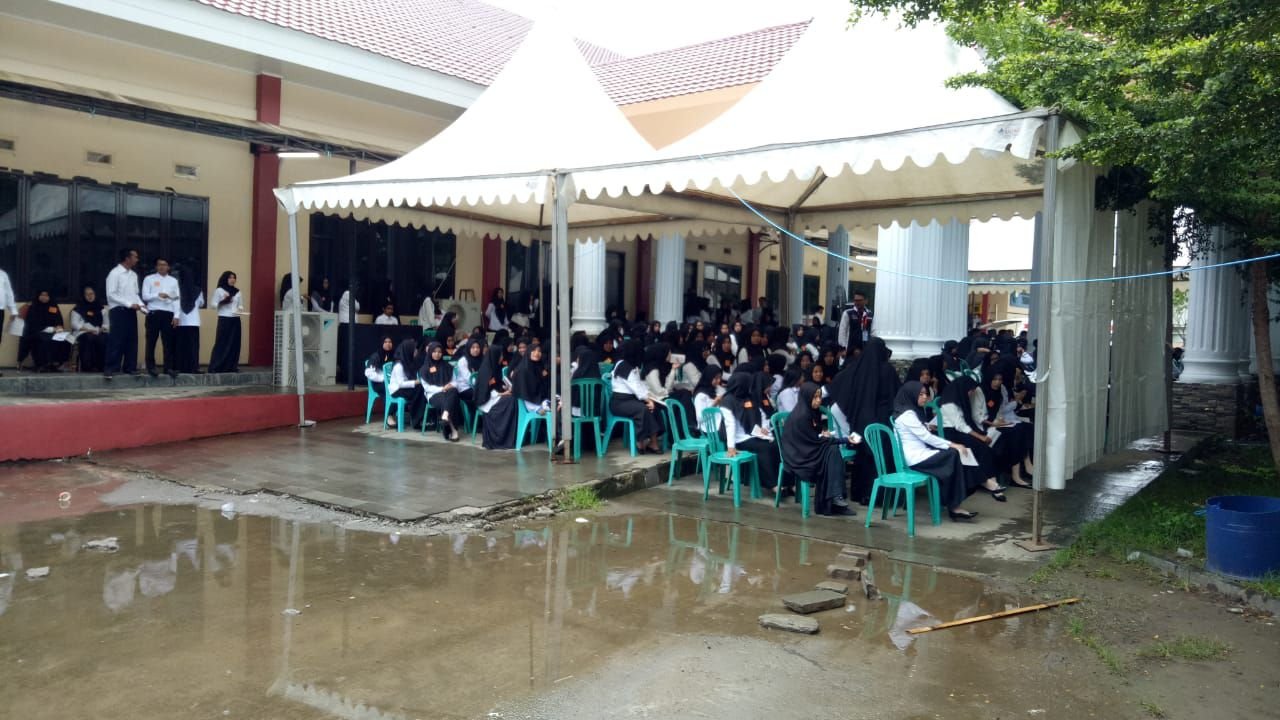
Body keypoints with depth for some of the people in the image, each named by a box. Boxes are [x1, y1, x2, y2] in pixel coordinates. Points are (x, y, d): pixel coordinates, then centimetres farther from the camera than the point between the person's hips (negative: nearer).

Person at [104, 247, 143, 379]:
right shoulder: (115, 273, -8)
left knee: (132, 341, 7)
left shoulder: (133, 275, 14)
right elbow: (111, 294, -13)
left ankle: (130, 367, 14)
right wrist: (129, 304, -18)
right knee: (116, 341, -7)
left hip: (131, 312, 7)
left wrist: (140, 305, 0)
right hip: (118, 311, -7)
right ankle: (110, 368, -3)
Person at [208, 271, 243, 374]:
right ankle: (215, 367, -2)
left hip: (235, 319, 5)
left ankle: (231, 366, 9)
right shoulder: (219, 290, 1)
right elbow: (214, 305, -2)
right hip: (224, 319, -5)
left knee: (234, 343, 3)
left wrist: (239, 310, -4)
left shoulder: (237, 291, 14)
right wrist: (222, 302, -19)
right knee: (221, 342, -6)